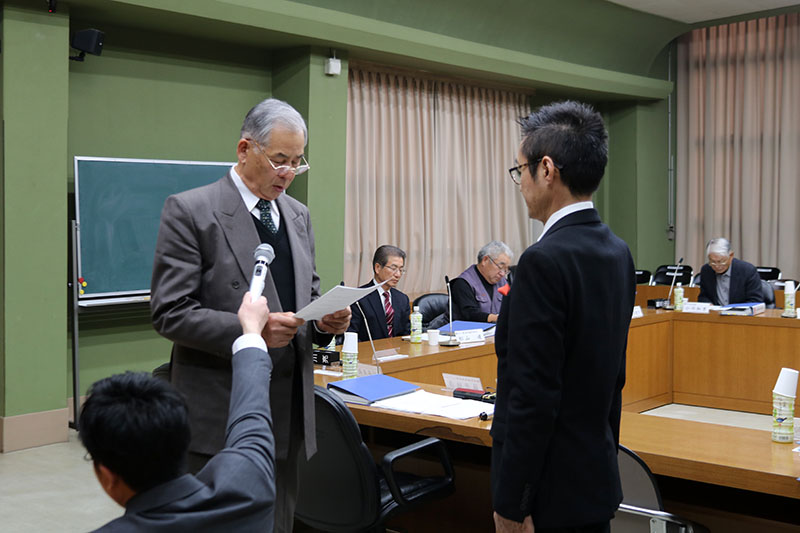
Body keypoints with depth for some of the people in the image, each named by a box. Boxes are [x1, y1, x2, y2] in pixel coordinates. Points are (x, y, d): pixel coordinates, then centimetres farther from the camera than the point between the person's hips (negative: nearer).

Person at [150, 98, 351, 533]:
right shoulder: (189, 211, -9)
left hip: (288, 414, 6)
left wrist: (326, 321, -4)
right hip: (222, 416, -6)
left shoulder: (298, 215, 12)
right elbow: (169, 313, -13)